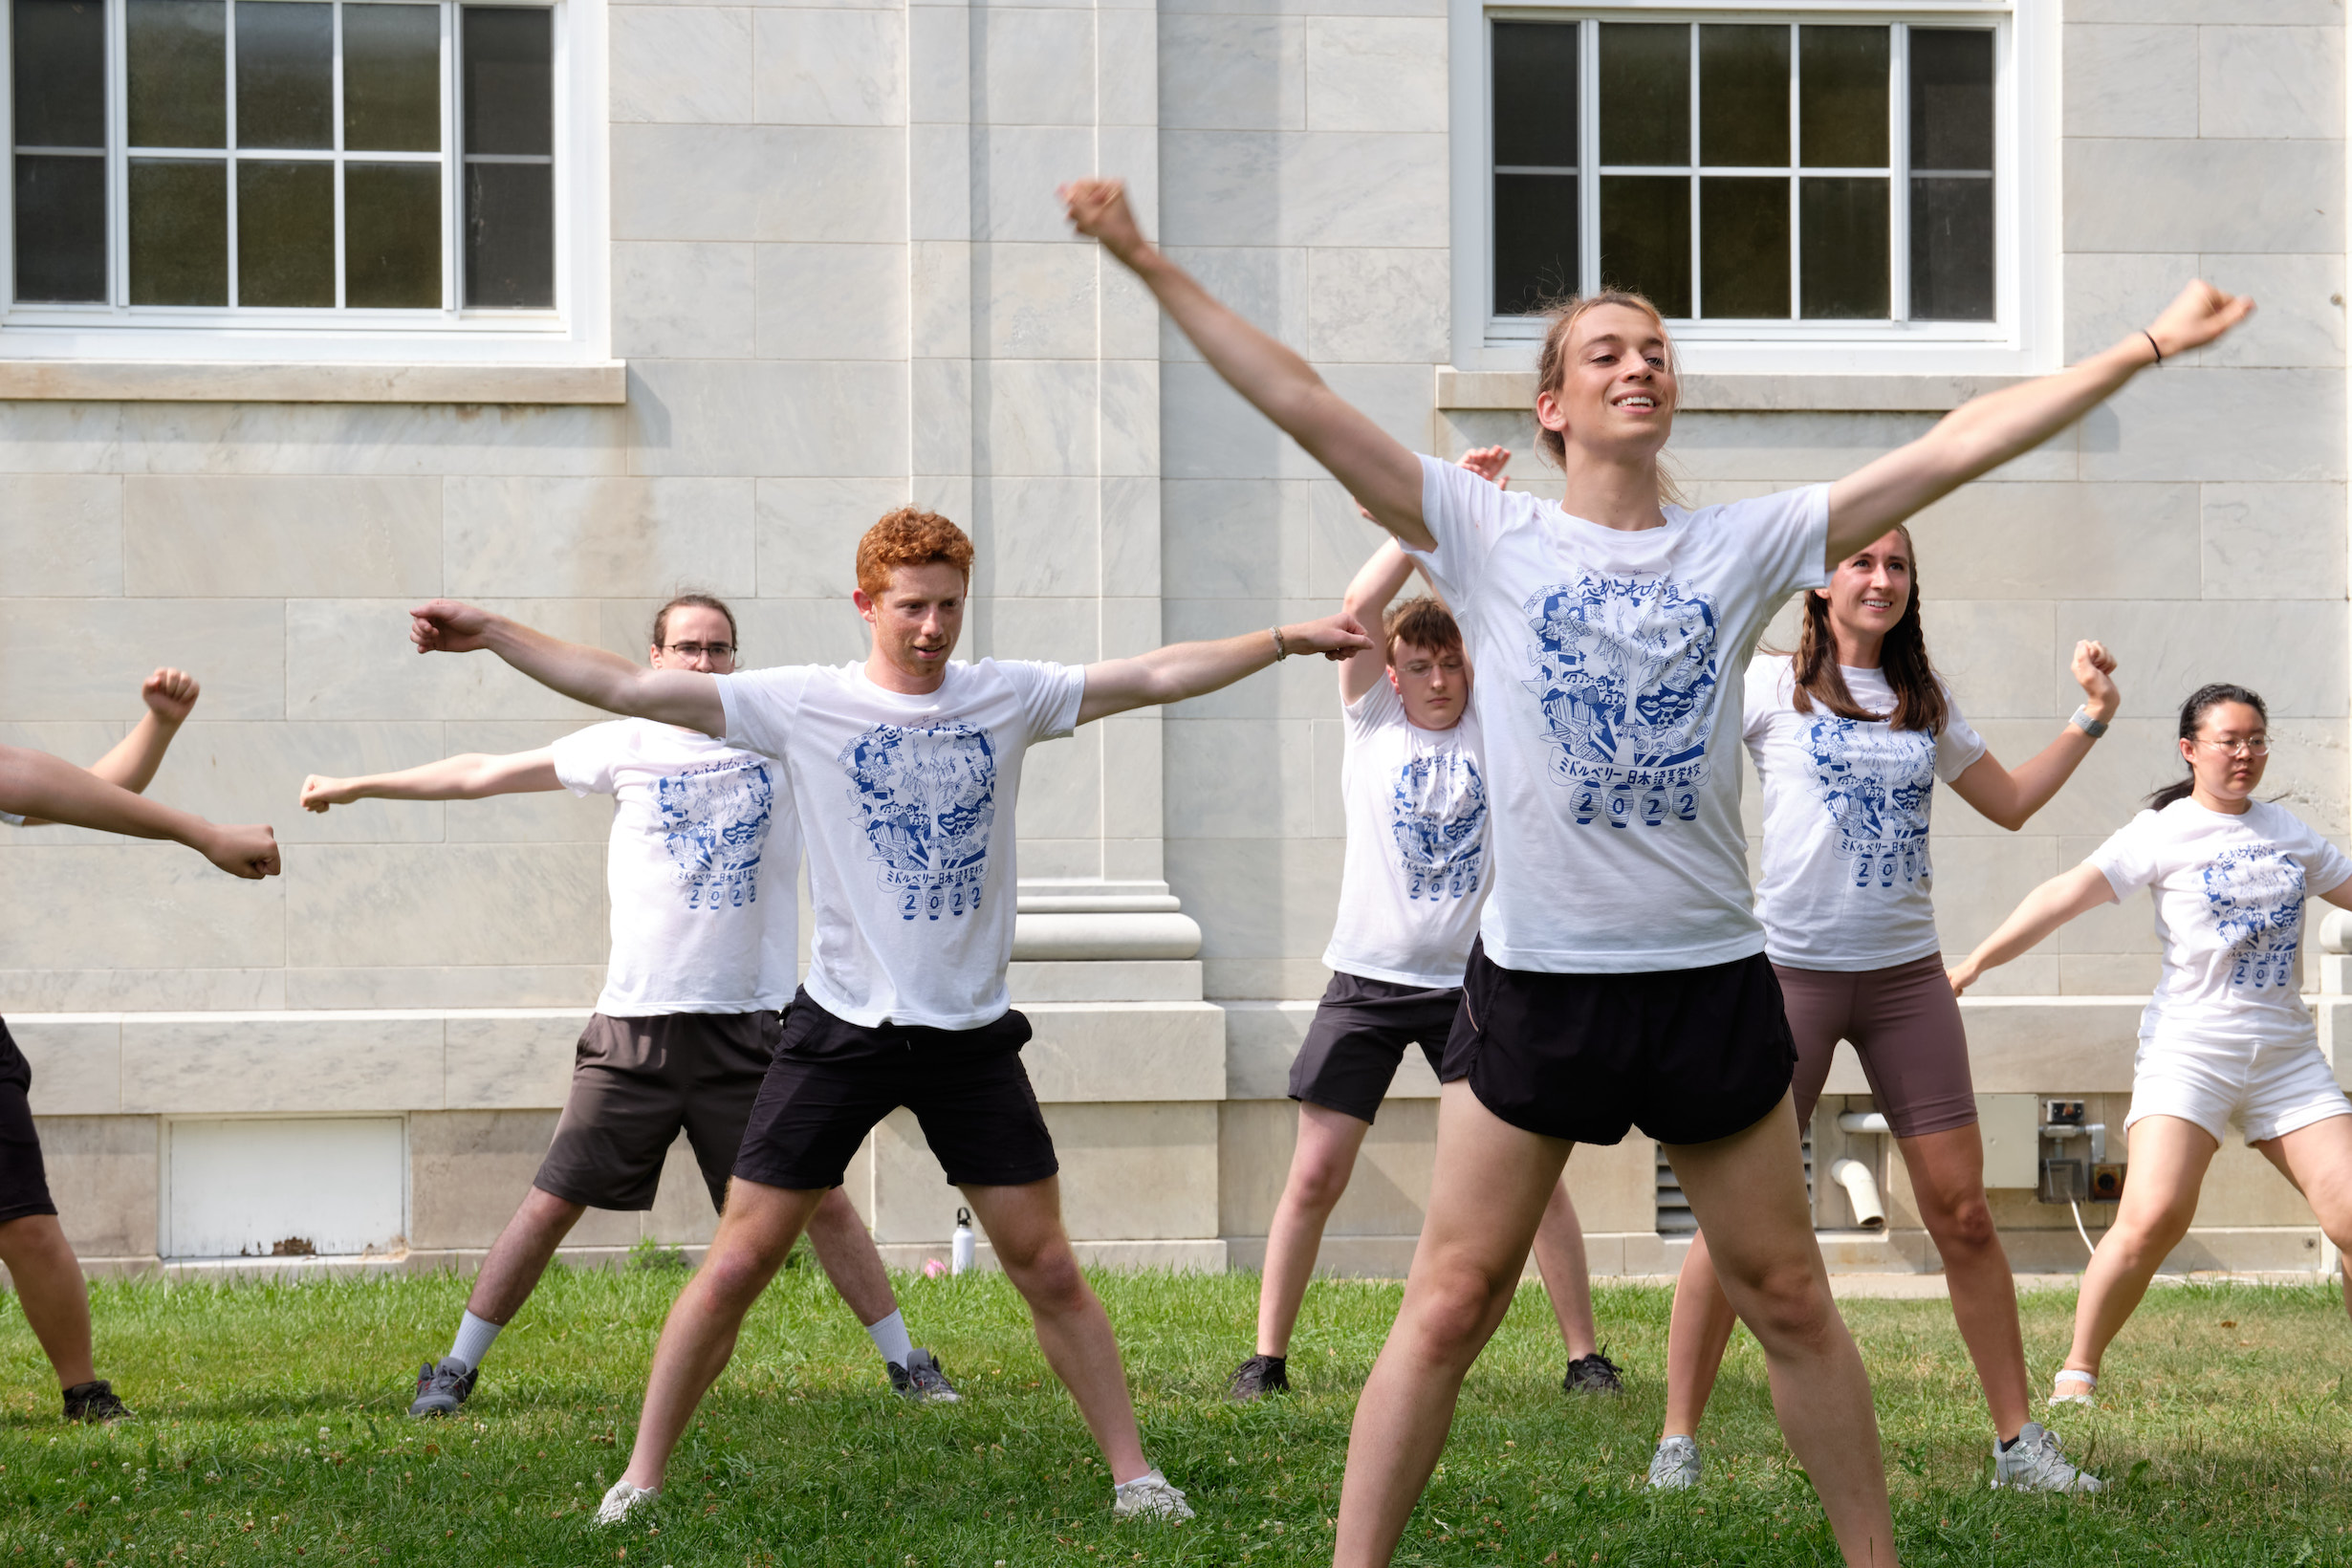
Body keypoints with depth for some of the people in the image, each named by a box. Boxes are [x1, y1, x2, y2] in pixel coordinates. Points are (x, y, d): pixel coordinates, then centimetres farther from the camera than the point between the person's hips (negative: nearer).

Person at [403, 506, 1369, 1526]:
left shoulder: (1007, 698, 4)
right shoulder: (806, 704, -4)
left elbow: (1156, 676, 9)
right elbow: (630, 689, -6)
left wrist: (1288, 639, 7)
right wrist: (493, 633, -11)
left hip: (972, 1035, 2)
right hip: (841, 1030, -2)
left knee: (1047, 1268, 5)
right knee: (737, 1264, -2)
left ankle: (1132, 1472, 15)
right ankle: (642, 1474, 9)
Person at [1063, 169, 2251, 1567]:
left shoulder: (1746, 545, 5)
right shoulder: (1491, 537, 0)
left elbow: (1953, 448, 2)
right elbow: (1301, 406, -6)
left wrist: (2145, 350, 0)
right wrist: (1152, 267, -11)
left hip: (1711, 974, 2)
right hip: (1538, 978, -2)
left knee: (1791, 1302, 10)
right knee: (1450, 1305, -1)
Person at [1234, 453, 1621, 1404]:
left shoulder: (1497, 721, 4)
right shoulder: (1371, 720, 2)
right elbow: (1359, 605, -12)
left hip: (1473, 981, 1)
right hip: (1369, 979, 0)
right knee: (1314, 1175, -2)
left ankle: (1585, 1354, 10)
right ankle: (1267, 1356, 7)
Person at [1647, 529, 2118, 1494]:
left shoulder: (1925, 702, 13)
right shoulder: (1769, 684, 1)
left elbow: (2010, 803, 21)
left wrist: (2089, 723, 12)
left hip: (1906, 977, 4)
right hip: (1790, 973, -3)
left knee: (1962, 1213, 2)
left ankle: (2018, 1441, 11)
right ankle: (1678, 1442, 5)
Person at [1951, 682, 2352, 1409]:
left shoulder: (2289, 831, 12)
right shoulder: (2163, 832, -2)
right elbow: (2069, 893, -12)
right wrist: (1975, 961, -21)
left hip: (2286, 1055, 5)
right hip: (2189, 1049, -5)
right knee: (2152, 1218, -20)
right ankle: (2077, 1372, -5)